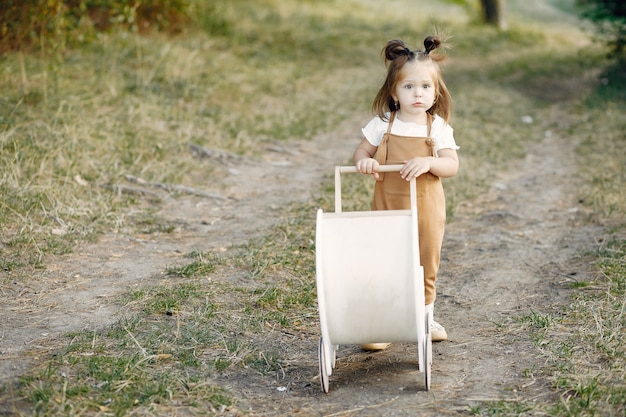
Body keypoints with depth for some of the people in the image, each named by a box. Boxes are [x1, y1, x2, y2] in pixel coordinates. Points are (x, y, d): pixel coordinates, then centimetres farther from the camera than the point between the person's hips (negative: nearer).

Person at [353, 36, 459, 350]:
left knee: (426, 265, 13)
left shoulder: (439, 127, -4)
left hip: (426, 208, 1)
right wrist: (364, 161, -20)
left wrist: (428, 162, -28)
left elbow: (452, 165, -9)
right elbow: (361, 152, 3)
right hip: (387, 207, -1)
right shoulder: (382, 124, -4)